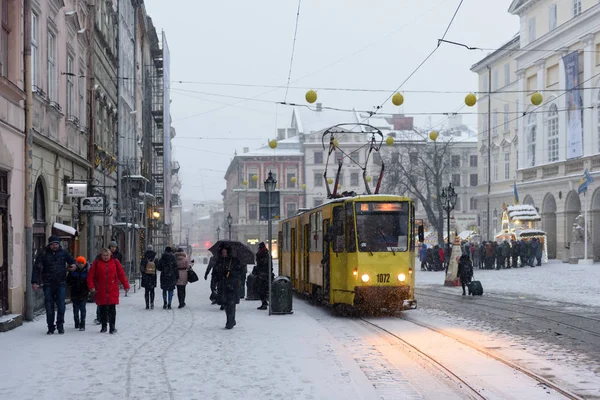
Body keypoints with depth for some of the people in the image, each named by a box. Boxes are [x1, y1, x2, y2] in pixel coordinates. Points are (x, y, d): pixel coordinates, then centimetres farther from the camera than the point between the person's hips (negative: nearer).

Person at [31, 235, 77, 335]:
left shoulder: (63, 252, 5)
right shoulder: (44, 253, -1)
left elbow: (72, 260, 19)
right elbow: (37, 268, -4)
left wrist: (73, 265, -6)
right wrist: (34, 282, -13)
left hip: (61, 283, 1)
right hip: (48, 284, -1)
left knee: (61, 305, -5)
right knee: (49, 306, 3)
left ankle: (60, 325, 9)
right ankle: (51, 327, 13)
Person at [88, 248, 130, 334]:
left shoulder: (115, 262, 5)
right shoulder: (96, 263, 3)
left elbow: (121, 274, 7)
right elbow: (90, 276, 1)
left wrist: (126, 286, 5)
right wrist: (91, 286, -10)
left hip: (113, 291, -1)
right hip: (100, 291, 1)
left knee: (112, 309, -2)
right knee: (102, 309, 8)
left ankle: (112, 326, 4)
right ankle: (104, 326, 20)